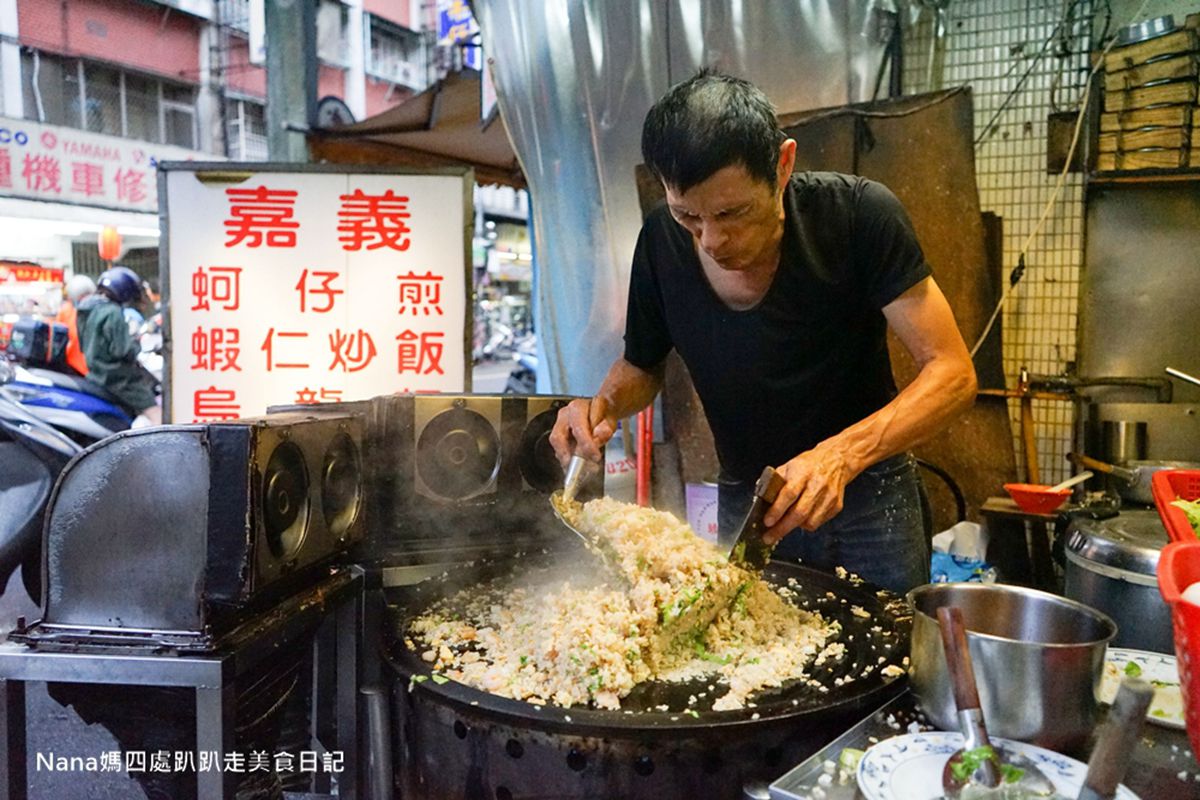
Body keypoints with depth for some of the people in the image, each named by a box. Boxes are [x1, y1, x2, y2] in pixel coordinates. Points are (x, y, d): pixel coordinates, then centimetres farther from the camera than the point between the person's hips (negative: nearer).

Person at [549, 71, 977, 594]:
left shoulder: (859, 215, -22)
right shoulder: (662, 242, -13)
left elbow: (952, 372, -20)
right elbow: (641, 364, 4)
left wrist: (841, 454, -36)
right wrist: (605, 404, -19)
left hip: (867, 500, -2)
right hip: (744, 506, 3)